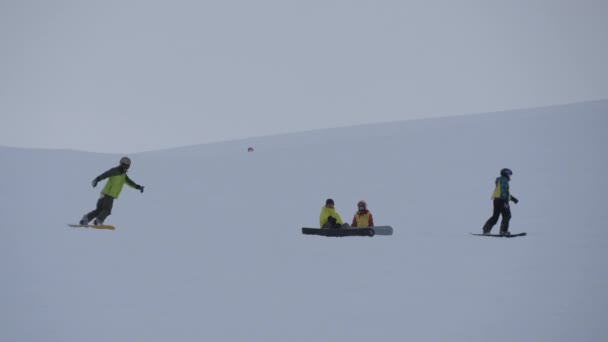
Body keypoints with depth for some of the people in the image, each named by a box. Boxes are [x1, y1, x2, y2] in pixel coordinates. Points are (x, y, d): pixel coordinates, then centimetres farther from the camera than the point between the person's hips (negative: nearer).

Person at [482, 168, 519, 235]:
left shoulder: (500, 180, 25)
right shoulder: (504, 180, -7)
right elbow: (504, 191, -18)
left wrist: (513, 198, 33)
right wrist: (505, 202, -23)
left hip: (496, 200, 9)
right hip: (501, 200, -9)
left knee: (495, 216, 10)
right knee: (507, 216, -3)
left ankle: (486, 229, 3)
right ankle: (503, 231, -8)